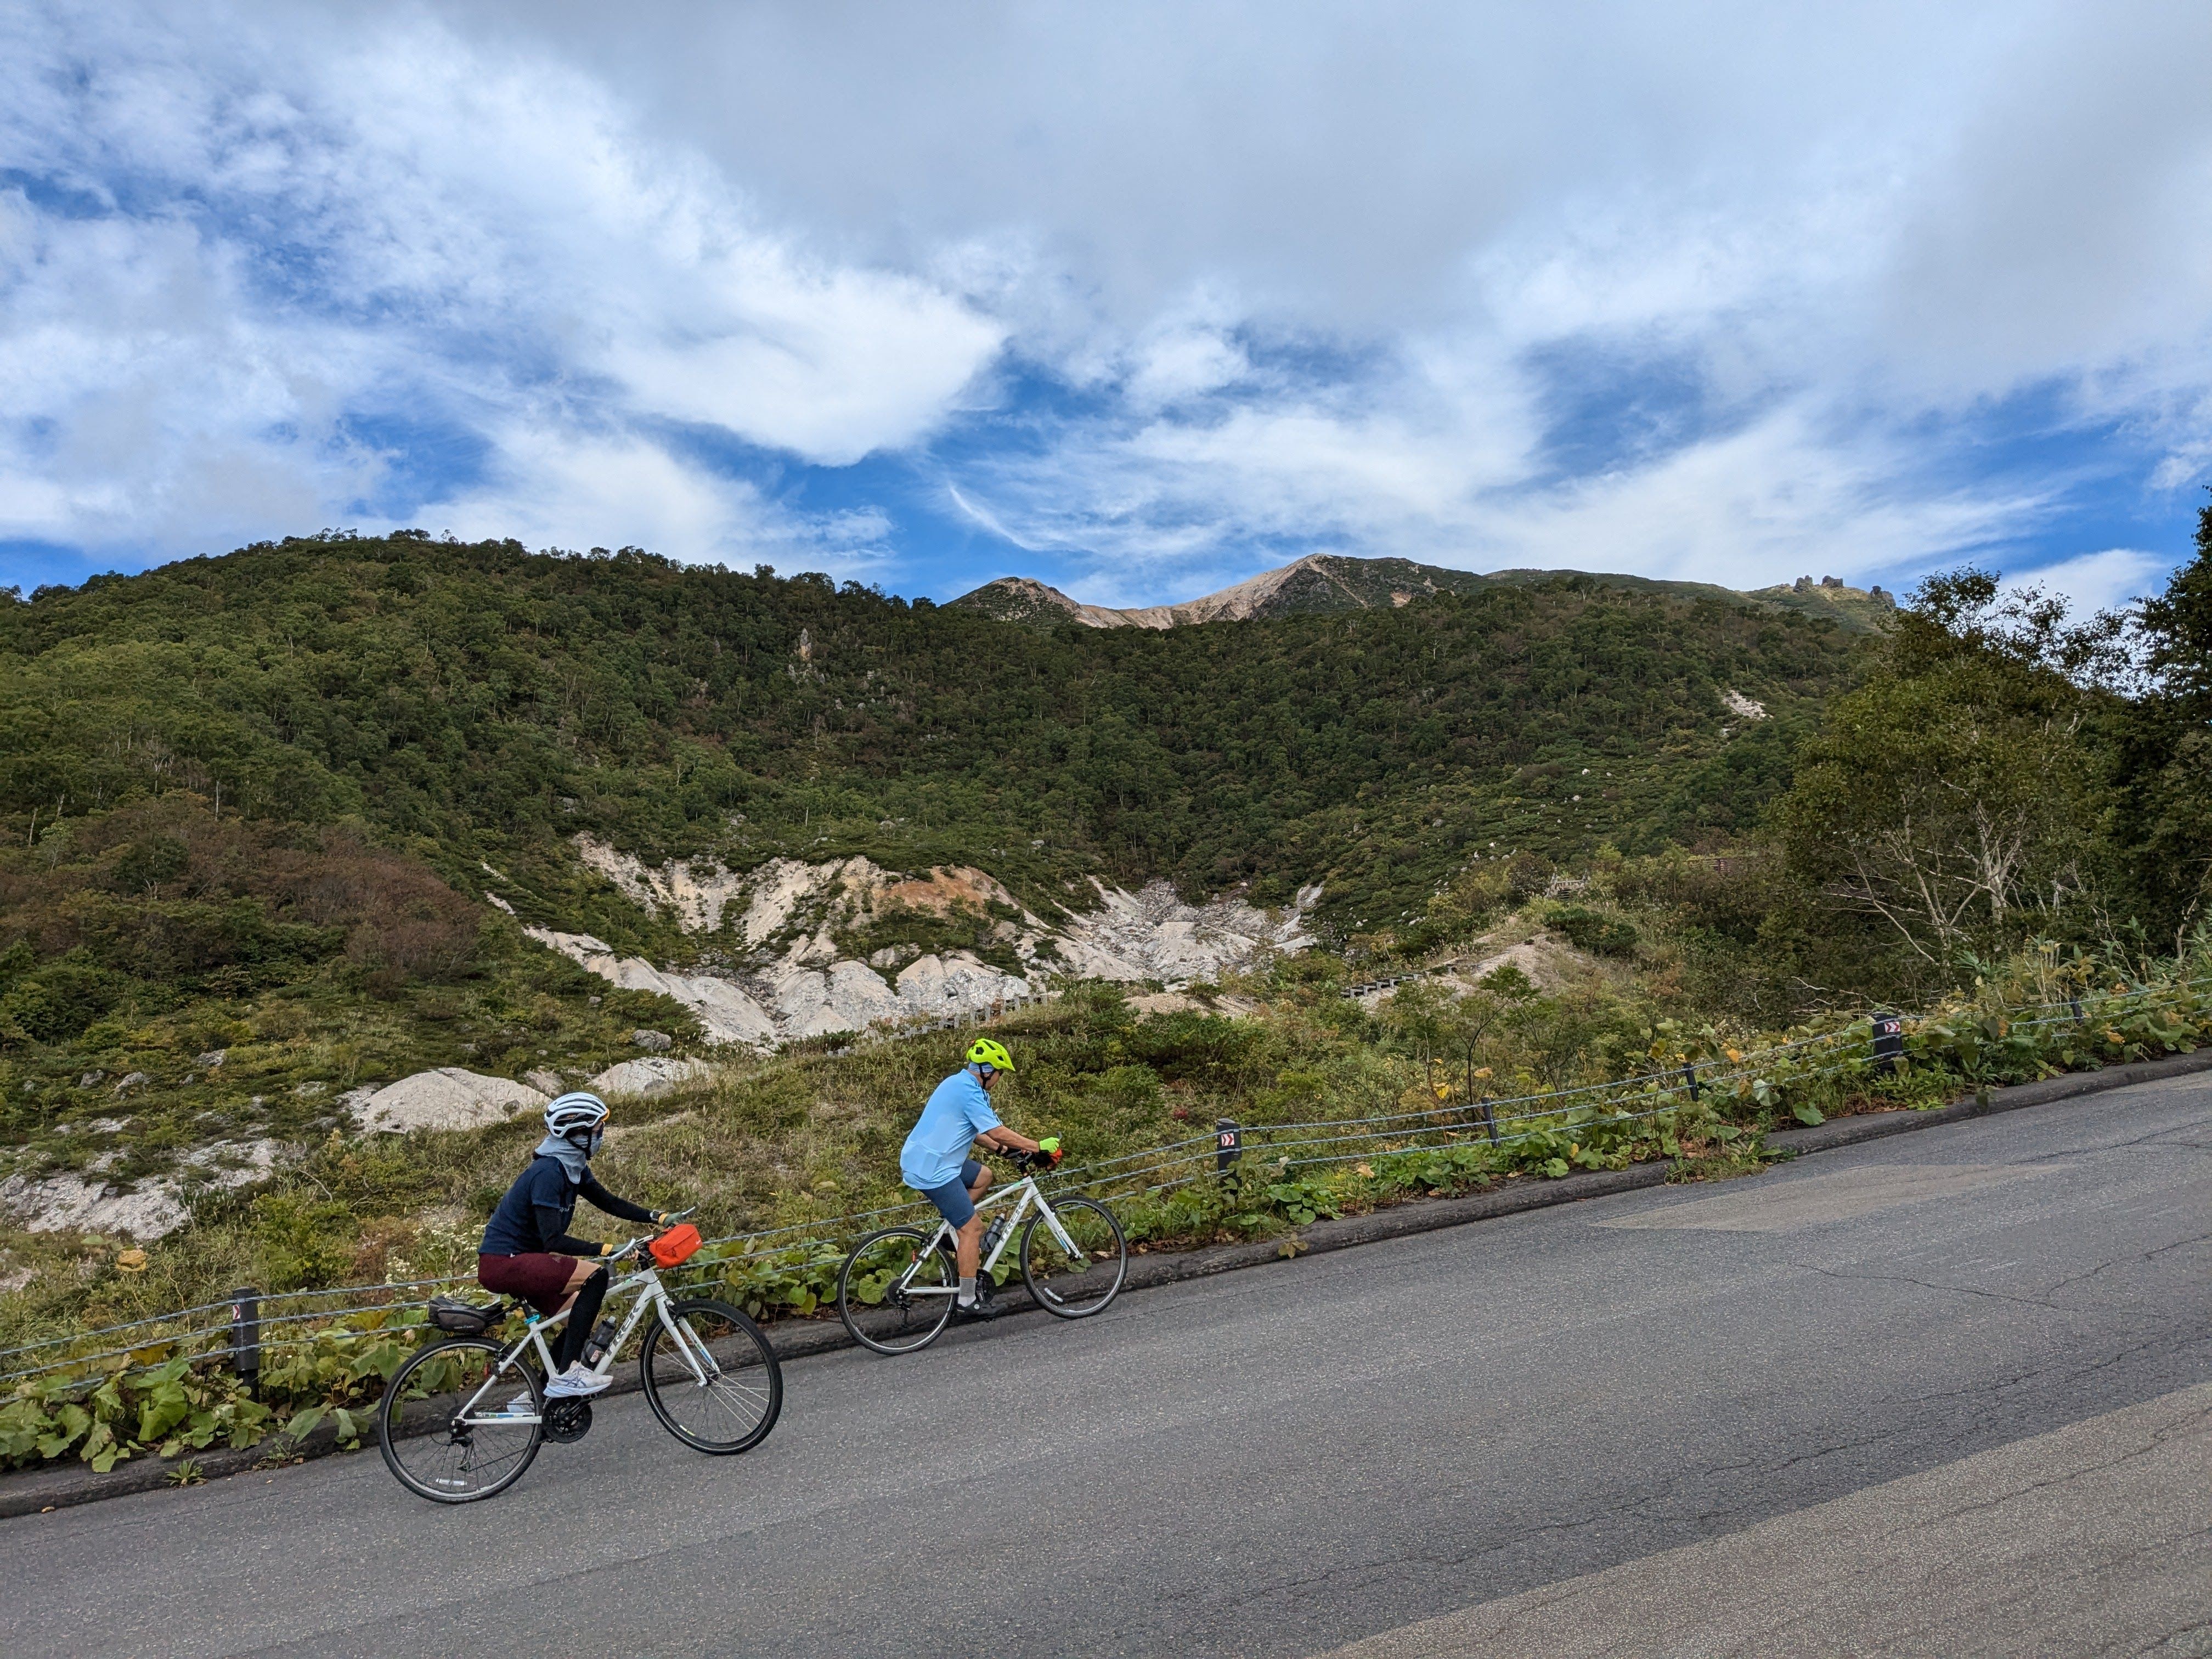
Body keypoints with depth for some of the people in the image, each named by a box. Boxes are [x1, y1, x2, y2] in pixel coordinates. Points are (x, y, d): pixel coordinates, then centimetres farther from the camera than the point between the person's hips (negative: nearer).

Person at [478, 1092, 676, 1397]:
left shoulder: (573, 1168, 5)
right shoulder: (548, 1173, -23)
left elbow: (609, 1203, 11)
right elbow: (553, 1241, -28)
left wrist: (657, 1217, -2)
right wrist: (607, 1250, -34)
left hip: (518, 1260, 10)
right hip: (503, 1264, -10)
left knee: (583, 1314, 9)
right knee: (595, 1277, -22)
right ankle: (567, 1373, -18)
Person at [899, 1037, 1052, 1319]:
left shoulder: (958, 1083, 14)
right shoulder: (969, 1091, -17)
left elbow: (975, 1129, 25)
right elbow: (997, 1131, -19)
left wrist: (1003, 1147, 17)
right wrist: (1037, 1147, -12)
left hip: (923, 1159, 10)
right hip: (933, 1169, -10)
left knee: (983, 1177, 21)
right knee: (973, 1227, -3)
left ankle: (952, 1230, 18)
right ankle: (968, 1300, 4)